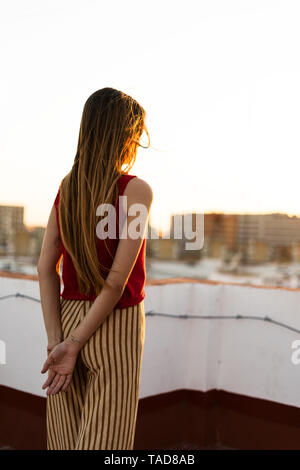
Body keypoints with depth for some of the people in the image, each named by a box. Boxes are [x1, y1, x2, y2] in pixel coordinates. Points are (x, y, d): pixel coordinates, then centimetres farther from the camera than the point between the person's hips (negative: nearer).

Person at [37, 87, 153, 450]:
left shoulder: (67, 188, 2)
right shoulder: (137, 191, -14)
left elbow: (46, 268, -2)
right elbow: (118, 278, -18)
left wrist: (56, 340, -4)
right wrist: (75, 345, -13)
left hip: (67, 320, 6)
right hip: (116, 327, -5)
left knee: (65, 441, 16)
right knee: (103, 442, 5)